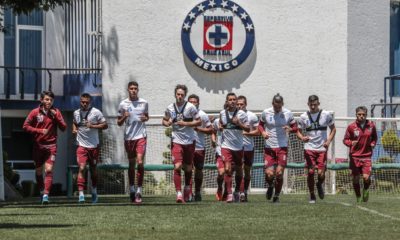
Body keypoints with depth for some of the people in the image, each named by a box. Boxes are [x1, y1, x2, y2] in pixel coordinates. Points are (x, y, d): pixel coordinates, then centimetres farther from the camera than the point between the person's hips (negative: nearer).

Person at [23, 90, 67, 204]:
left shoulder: (56, 112, 3)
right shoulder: (35, 112, -1)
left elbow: (63, 128, 1)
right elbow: (25, 126, -2)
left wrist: (56, 117, -12)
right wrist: (39, 131, -13)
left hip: (51, 145, -1)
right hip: (38, 146, 1)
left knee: (49, 170, -15)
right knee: (38, 171, 11)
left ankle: (46, 195, -19)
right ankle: (42, 192, 30)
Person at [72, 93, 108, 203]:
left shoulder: (96, 112, -4)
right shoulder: (76, 113, 7)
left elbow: (105, 125, -5)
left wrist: (92, 126, -18)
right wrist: (74, 129, 5)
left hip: (94, 146, -1)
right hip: (81, 145, 1)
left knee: (93, 169, 12)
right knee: (81, 168, -15)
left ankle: (94, 191, 33)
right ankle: (81, 194, -19)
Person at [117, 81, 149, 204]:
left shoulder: (144, 103, 6)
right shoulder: (123, 104, 3)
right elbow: (119, 122, 8)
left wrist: (145, 118, -2)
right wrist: (124, 117, -13)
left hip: (141, 136, -1)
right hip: (128, 137, 1)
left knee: (140, 162, -13)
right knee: (131, 164, 9)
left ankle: (139, 191, -10)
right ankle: (132, 189, 21)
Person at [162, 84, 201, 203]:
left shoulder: (190, 107, -6)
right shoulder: (170, 108, 2)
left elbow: (199, 122, -5)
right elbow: (164, 120, 17)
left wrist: (185, 123, -17)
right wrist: (167, 123, -7)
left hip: (189, 141, 0)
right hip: (176, 141, 0)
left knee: (188, 168, 12)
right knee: (177, 166, -15)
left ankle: (187, 190, 34)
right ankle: (179, 193, -16)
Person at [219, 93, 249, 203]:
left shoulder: (242, 114, -2)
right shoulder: (222, 113, 4)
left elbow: (248, 129, -2)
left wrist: (239, 123, -18)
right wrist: (220, 127, 1)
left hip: (238, 146, 0)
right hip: (226, 145, 0)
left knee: (239, 171, 11)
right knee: (228, 169, -14)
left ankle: (237, 192, 31)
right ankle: (229, 194, -14)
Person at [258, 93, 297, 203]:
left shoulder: (288, 113, -1)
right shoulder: (266, 113, -1)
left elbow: (295, 127, 8)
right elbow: (260, 124, 14)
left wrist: (290, 129, -16)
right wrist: (263, 132, -7)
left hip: (282, 147, 0)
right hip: (269, 147, 0)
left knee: (279, 173, -6)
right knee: (269, 174, -9)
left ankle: (276, 196, 13)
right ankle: (270, 186, 27)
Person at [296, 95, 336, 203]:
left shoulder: (326, 115, 2)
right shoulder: (304, 117, 3)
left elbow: (333, 129, 11)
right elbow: (298, 131, 9)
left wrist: (329, 140, -6)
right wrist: (302, 138, -14)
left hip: (322, 149, -1)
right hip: (309, 148, 1)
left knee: (321, 173, -9)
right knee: (310, 172, -4)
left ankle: (320, 185, 26)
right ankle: (312, 195, 12)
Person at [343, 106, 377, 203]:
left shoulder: (371, 125, 2)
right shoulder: (351, 126, -4)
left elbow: (374, 137, 19)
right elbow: (345, 140, 3)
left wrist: (373, 143, -2)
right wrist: (351, 143, -18)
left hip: (366, 155, 0)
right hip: (354, 156, 0)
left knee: (366, 178, -14)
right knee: (356, 178, 3)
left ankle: (366, 189, 20)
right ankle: (358, 197, 23)